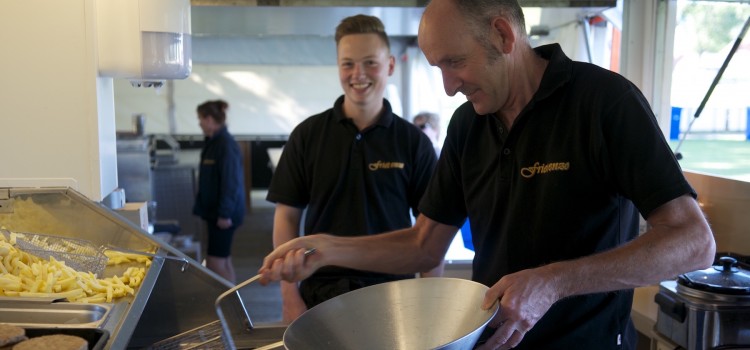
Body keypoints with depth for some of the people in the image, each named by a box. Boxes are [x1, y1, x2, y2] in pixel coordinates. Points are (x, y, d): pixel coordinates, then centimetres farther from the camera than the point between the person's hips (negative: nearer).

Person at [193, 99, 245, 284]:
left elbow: (231, 182, -22)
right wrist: (201, 207, 19)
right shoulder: (213, 142, 11)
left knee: (215, 262, -6)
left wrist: (225, 213, -21)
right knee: (223, 260, 15)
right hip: (213, 210, 9)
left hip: (223, 213, -9)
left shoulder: (226, 145, -18)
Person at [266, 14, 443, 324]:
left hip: (393, 292, 0)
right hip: (321, 291, 1)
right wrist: (290, 296, -5)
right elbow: (287, 216, 1)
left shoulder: (413, 142, -2)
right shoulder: (307, 135, -1)